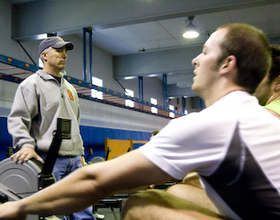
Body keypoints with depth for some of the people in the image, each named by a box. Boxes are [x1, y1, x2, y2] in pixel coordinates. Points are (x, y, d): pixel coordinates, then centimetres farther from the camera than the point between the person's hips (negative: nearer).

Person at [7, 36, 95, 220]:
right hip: (48, 160, -7)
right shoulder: (32, 84, 1)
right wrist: (26, 144, -23)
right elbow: (17, 119, -8)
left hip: (74, 160, 7)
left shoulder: (70, 88, 23)